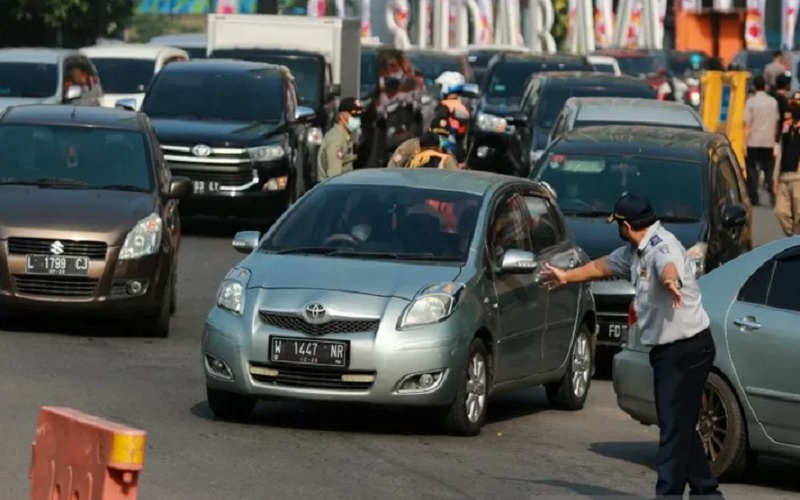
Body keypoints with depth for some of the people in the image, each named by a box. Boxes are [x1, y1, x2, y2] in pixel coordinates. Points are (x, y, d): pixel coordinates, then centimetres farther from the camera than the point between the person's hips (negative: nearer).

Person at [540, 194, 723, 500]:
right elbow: (603, 266, 30)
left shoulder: (662, 247, -19)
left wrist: (671, 281, -67)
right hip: (667, 349, 10)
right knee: (678, 427, 15)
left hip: (687, 348, -10)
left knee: (675, 427, -8)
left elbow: (668, 266, -44)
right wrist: (566, 277, 43)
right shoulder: (635, 251, 12)